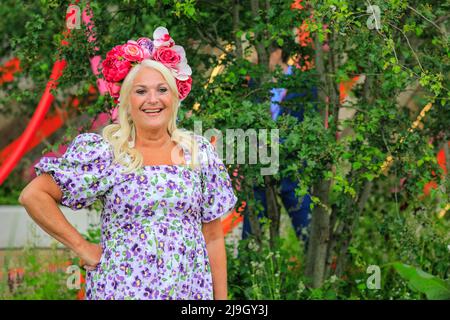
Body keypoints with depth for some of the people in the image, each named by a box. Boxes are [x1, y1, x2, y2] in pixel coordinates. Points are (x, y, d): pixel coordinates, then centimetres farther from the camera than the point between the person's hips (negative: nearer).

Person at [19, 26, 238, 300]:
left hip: (190, 289, 3)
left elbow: (213, 238, 7)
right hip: (122, 289, -2)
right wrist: (82, 247, -8)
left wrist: (221, 298, 3)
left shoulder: (199, 152, 4)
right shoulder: (104, 152, -6)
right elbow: (33, 195, -8)